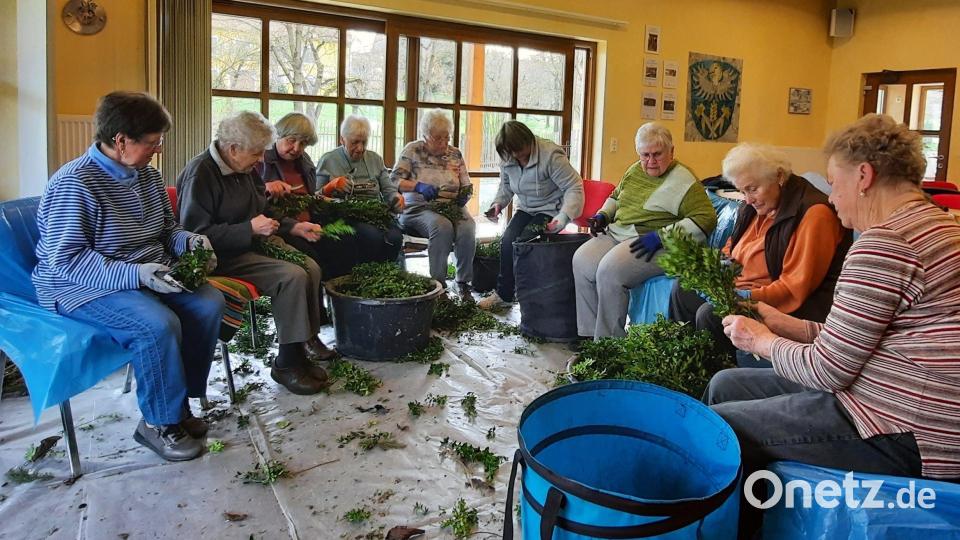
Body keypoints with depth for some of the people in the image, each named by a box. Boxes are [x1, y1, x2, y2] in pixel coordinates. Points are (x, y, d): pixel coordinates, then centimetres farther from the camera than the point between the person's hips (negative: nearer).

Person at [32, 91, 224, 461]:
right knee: (159, 324, -32)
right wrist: (135, 274, -33)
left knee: (209, 302, -14)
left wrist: (189, 240, -5)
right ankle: (159, 423, -11)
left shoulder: (147, 175, 7)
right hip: (82, 287, -8)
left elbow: (166, 229, 19)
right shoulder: (74, 184, -18)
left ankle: (180, 399, 0)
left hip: (149, 275, 8)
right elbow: (66, 259, -23)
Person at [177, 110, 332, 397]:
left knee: (311, 268, -10)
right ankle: (287, 363, -15)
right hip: (223, 257, -9)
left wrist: (295, 227, 7)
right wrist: (250, 229, -25)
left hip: (255, 243, 9)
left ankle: (307, 340, 3)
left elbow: (262, 212, 23)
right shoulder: (200, 173, -17)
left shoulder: (246, 169, 9)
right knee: (293, 277, -25)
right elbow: (196, 233, -22)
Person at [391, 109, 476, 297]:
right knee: (443, 226, -36)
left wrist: (464, 196, -5)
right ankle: (438, 283, -29)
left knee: (468, 228, -30)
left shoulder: (455, 154, 14)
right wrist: (418, 186, -20)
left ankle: (464, 282, -16)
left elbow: (466, 187, 19)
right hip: (419, 208, -3)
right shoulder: (413, 150, 4)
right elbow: (394, 180, -4)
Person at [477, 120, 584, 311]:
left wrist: (563, 216, -35)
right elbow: (505, 186, 16)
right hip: (525, 209, 6)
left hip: (550, 210, -6)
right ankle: (503, 293, -5)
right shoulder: (507, 160, -4)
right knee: (507, 240, -20)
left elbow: (574, 188, -22)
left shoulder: (551, 156, -24)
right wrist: (498, 203, -5)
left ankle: (504, 294, -6)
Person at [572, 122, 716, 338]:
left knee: (610, 270, -30)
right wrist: (603, 215, 13)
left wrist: (661, 236, -23)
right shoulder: (634, 171, 17)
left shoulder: (684, 182, -7)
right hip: (617, 234, 8)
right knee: (582, 260, -17)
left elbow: (706, 219, -16)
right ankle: (589, 334, -11)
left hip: (656, 246, -7)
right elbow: (616, 196, 35)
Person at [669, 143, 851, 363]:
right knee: (681, 289, 9)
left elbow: (797, 285, -24)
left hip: (784, 306, -10)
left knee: (709, 314, -28)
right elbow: (732, 245, 24)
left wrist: (749, 296, -27)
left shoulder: (813, 213, -21)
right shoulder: (754, 206, 8)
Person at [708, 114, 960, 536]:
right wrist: (784, 325, 11)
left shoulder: (884, 244, -21)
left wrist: (764, 342, 0)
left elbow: (827, 371, -17)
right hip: (909, 411, 11)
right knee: (725, 384, 14)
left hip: (905, 438, -11)